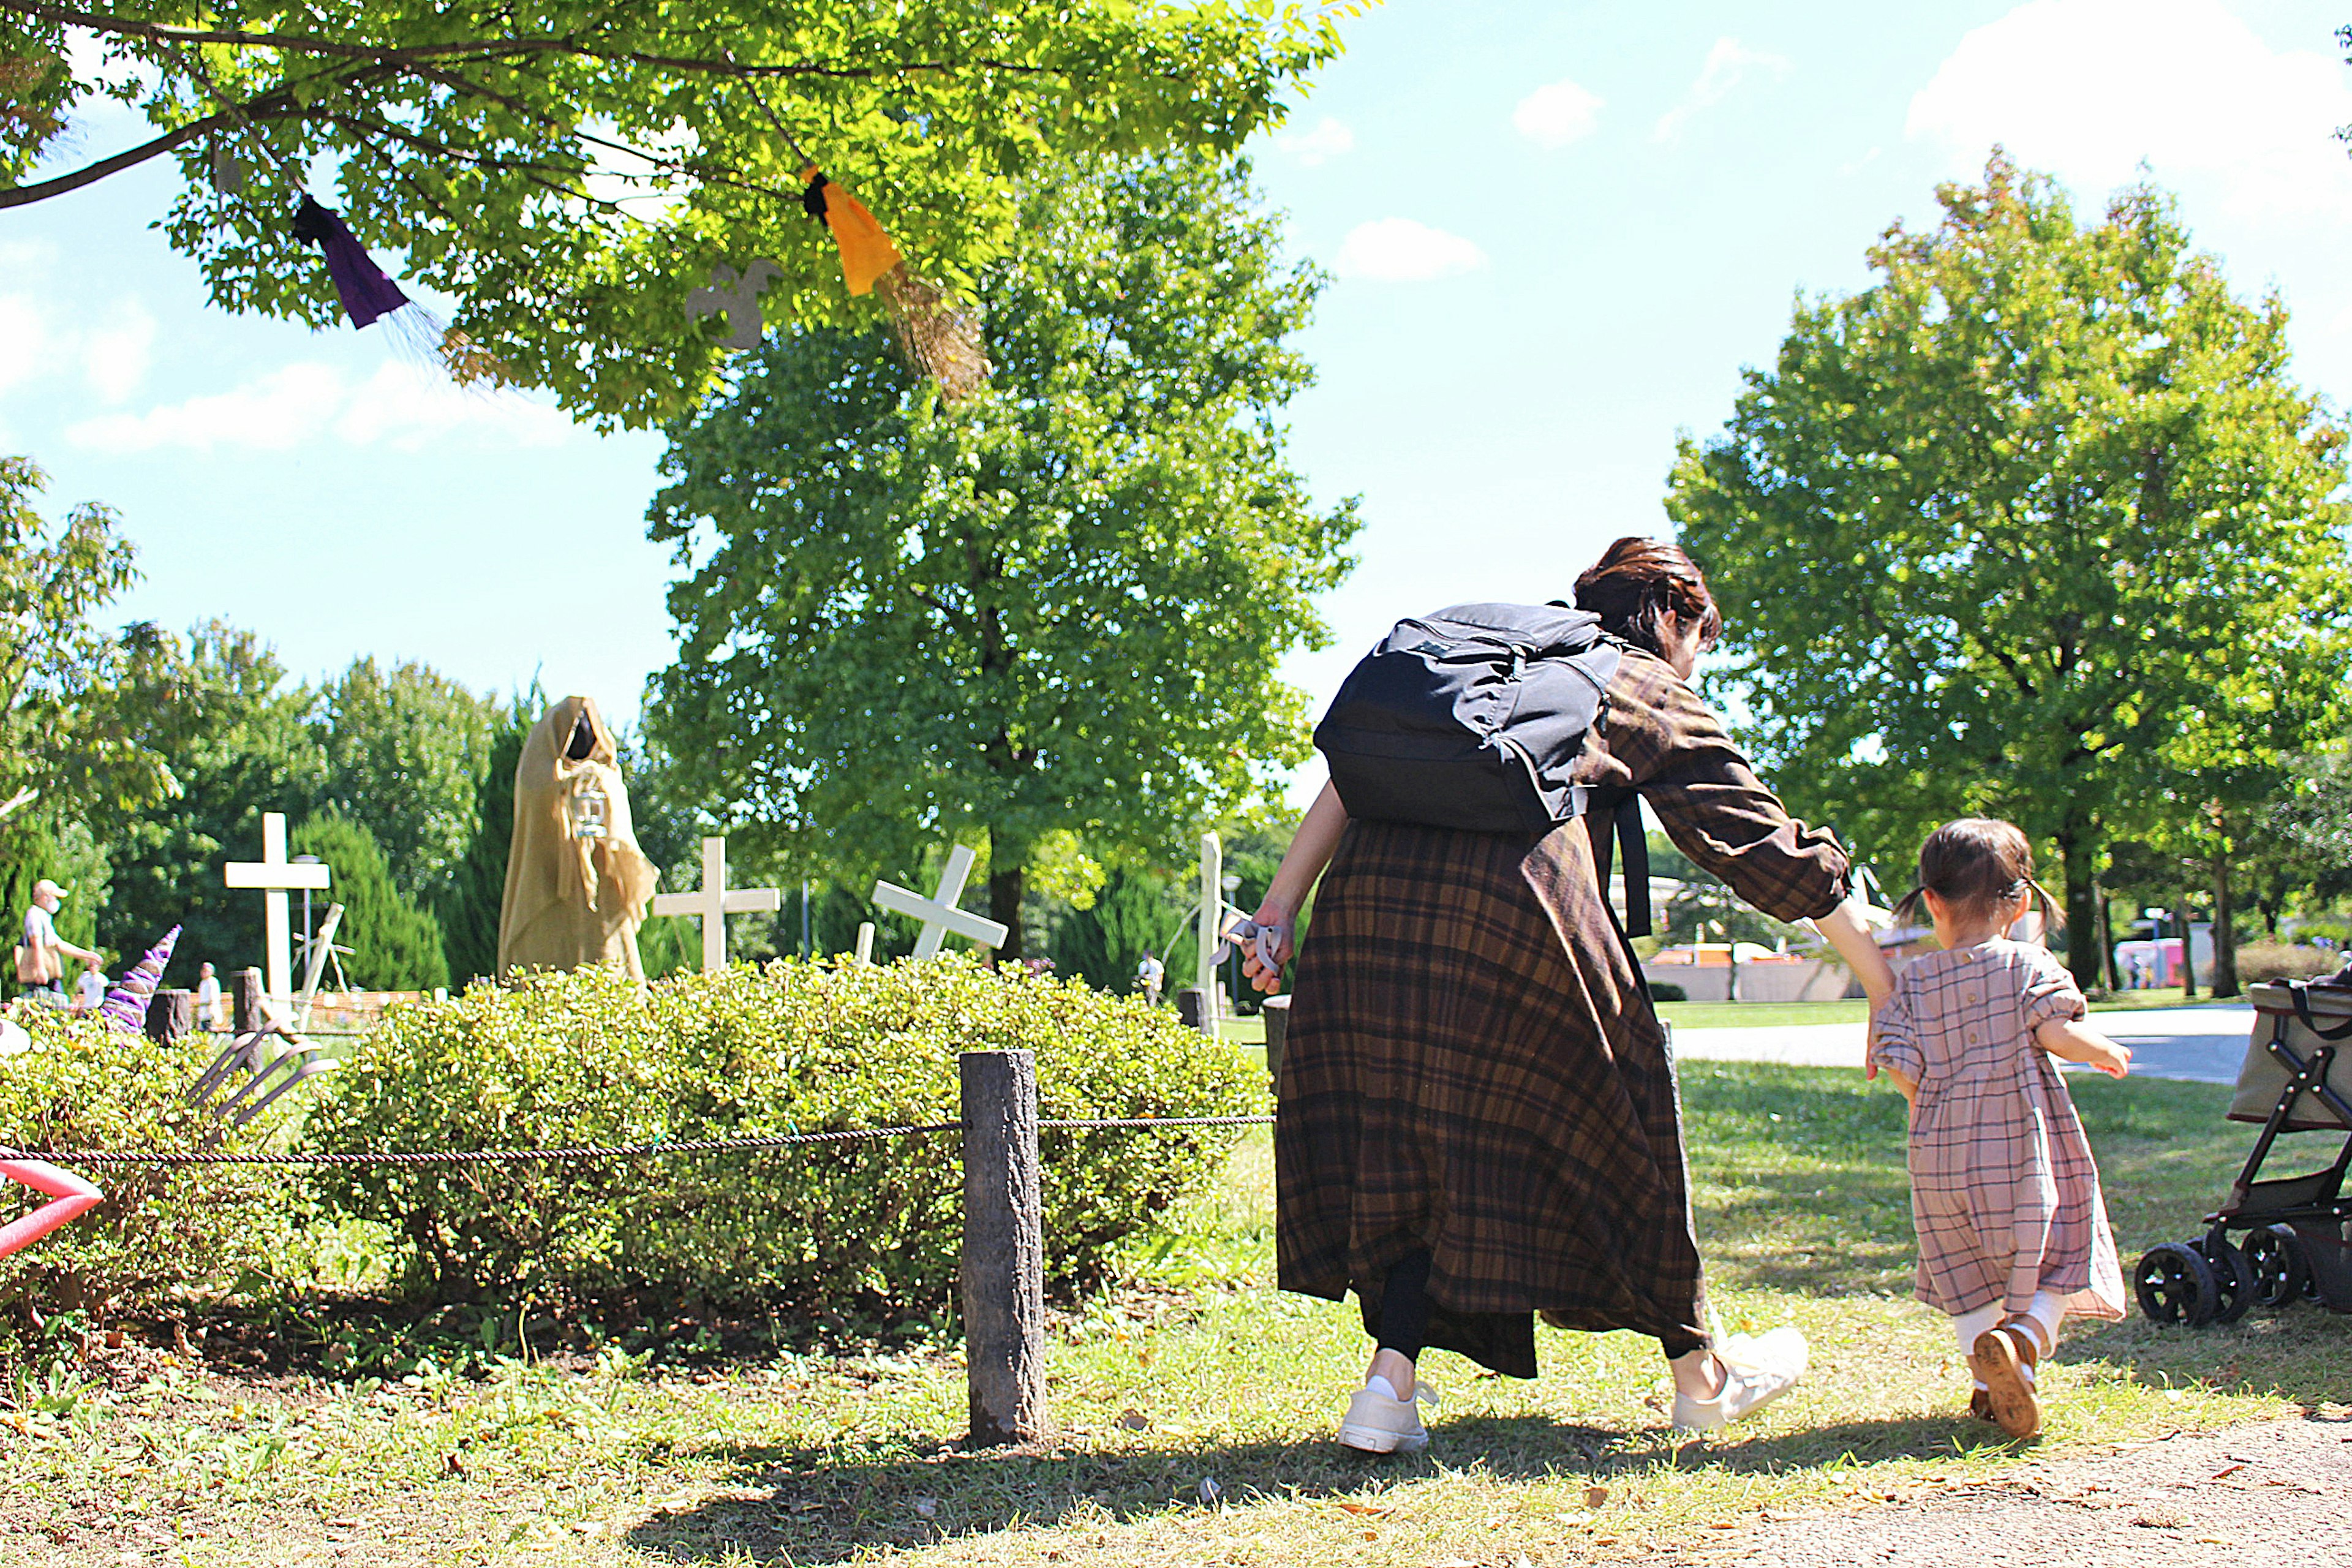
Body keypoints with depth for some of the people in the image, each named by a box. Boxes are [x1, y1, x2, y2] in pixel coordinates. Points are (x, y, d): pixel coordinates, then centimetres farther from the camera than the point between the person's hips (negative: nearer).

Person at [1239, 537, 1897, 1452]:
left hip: (1375, 879, 4)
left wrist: (1283, 904, 15)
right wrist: (1887, 984, 28)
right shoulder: (1657, 696, 20)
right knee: (1618, 1119, 13)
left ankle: (1390, 1378, 3)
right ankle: (1699, 1371, 28)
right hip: (1519, 900, -4)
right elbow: (1773, 853, 21)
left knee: (1404, 1133, 16)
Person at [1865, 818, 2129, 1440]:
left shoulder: (1915, 980, 4)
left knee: (1967, 1272, 15)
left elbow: (1903, 1068, 0)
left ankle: (1990, 1380, 3)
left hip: (1943, 1154, 3)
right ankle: (2024, 1336, -23)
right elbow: (2059, 1034, -14)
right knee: (2051, 1260, 4)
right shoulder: (2028, 964, -3)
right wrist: (2110, 1053, 6)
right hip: (2026, 1143, -3)